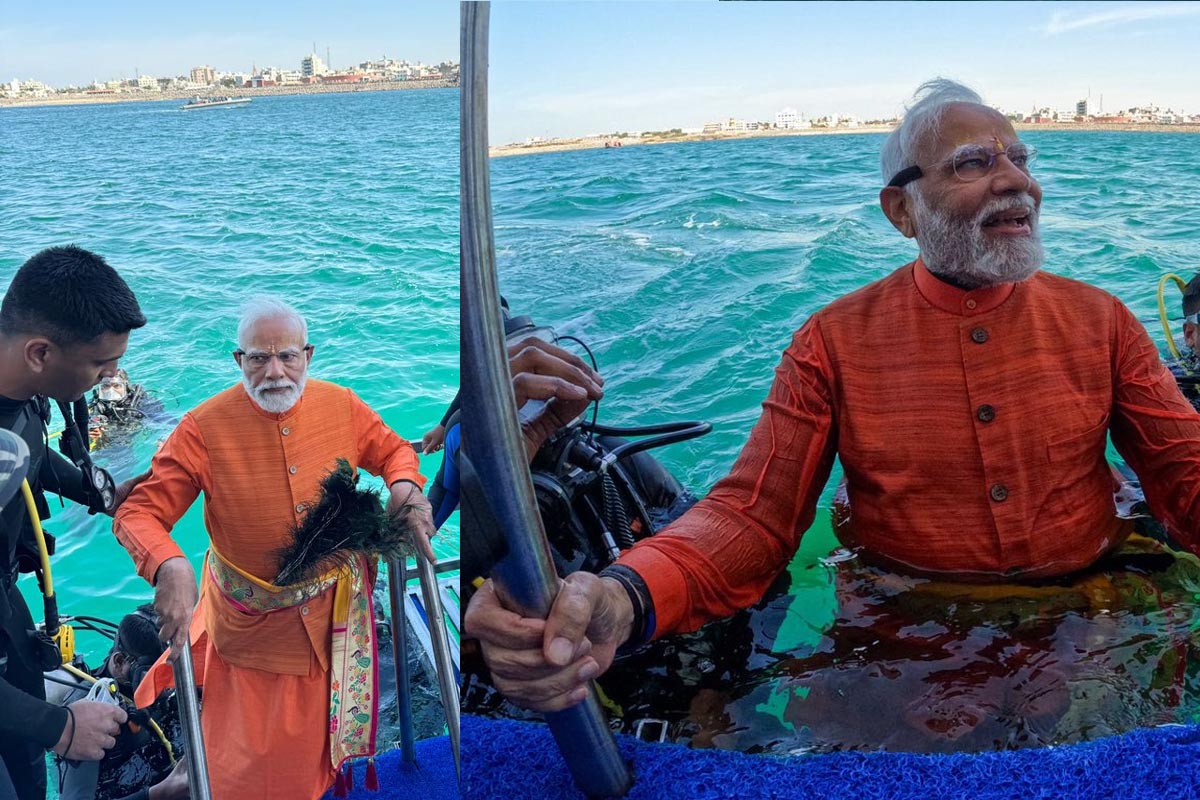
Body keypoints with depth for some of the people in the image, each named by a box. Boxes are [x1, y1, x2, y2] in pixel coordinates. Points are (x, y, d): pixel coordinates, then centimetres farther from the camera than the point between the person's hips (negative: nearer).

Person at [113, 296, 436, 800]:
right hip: (248, 622, -2)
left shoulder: (342, 407, -9)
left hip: (333, 611, 3)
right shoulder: (204, 428, -19)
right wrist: (169, 566, -37)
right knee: (250, 753, 11)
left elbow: (392, 449, 9)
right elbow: (139, 513, -17)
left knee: (318, 733, 22)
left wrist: (404, 484, -14)